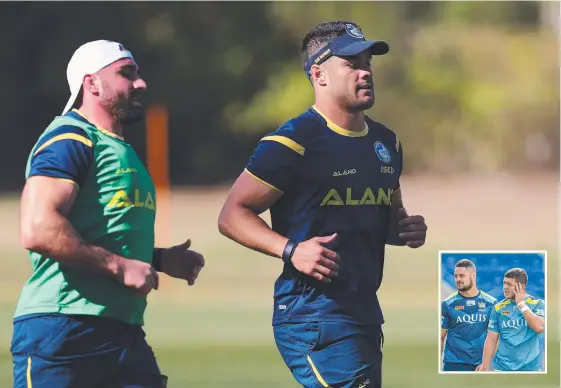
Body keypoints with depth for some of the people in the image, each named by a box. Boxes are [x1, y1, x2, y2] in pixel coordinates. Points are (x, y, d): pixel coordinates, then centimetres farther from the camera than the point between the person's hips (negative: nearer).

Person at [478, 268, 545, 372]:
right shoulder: (499, 308, 6)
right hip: (502, 367, 2)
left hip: (530, 367, -2)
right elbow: (491, 339, 6)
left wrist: (521, 304, -13)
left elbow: (539, 327, -18)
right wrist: (485, 367, -1)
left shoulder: (537, 304, -1)